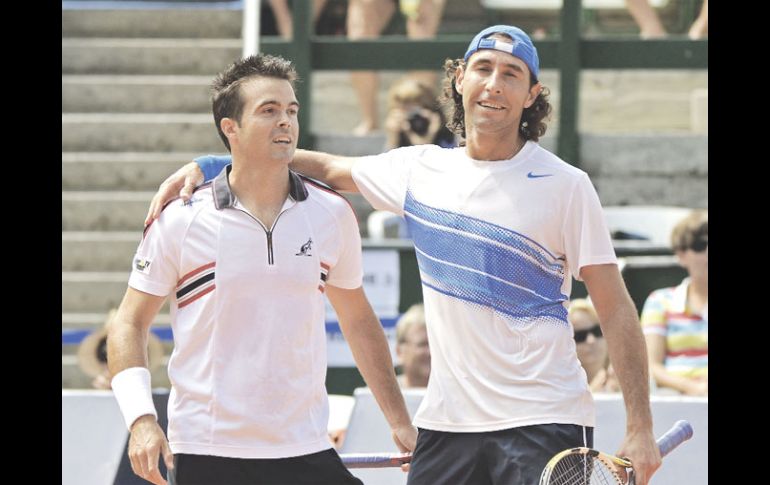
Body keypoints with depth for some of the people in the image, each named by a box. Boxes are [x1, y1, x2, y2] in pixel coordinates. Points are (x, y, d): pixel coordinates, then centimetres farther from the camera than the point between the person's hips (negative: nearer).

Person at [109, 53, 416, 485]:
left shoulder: (333, 214, 6)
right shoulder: (180, 220, -2)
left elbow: (358, 321, 17)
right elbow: (130, 324, 3)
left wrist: (400, 421, 15)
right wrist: (142, 420, -11)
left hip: (306, 450, 2)